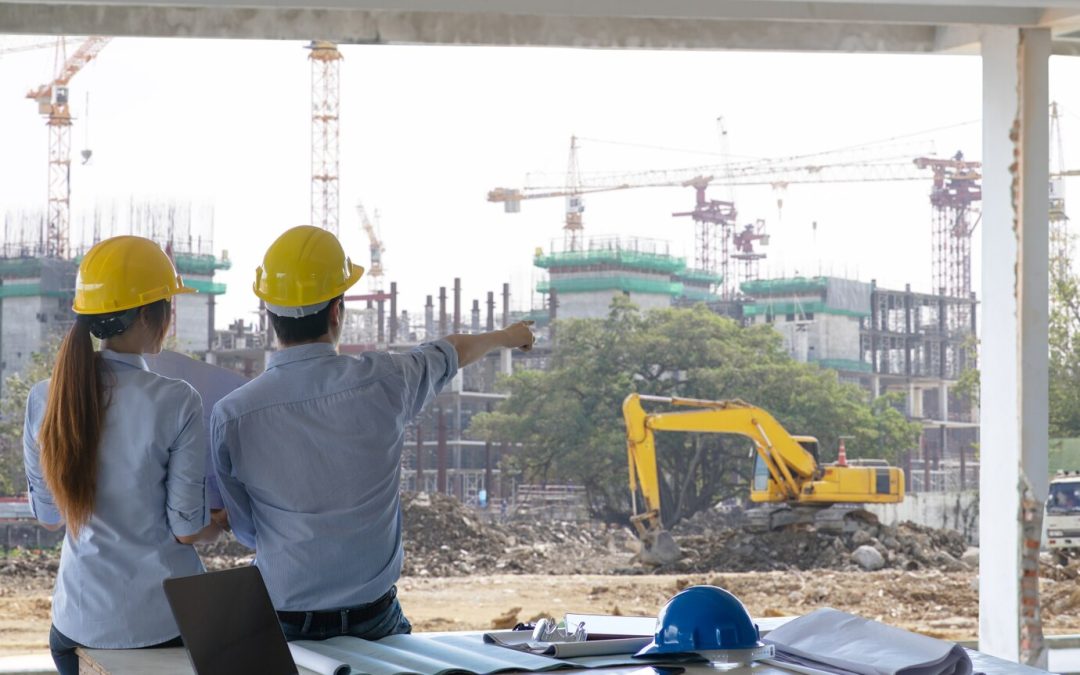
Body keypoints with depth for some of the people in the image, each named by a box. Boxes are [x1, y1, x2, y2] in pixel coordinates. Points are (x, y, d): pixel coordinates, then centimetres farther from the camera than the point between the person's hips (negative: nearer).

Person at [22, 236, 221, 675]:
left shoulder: (44, 400, -4)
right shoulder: (176, 403, -16)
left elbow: (48, 516, 7)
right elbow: (189, 529, -11)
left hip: (81, 622, 4)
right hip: (165, 621, -4)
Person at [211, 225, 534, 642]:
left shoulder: (231, 416, -12)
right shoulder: (382, 382, -10)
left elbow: (246, 533, 1)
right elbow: (455, 352, 15)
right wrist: (506, 337, 37)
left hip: (280, 623, 0)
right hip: (373, 620, 1)